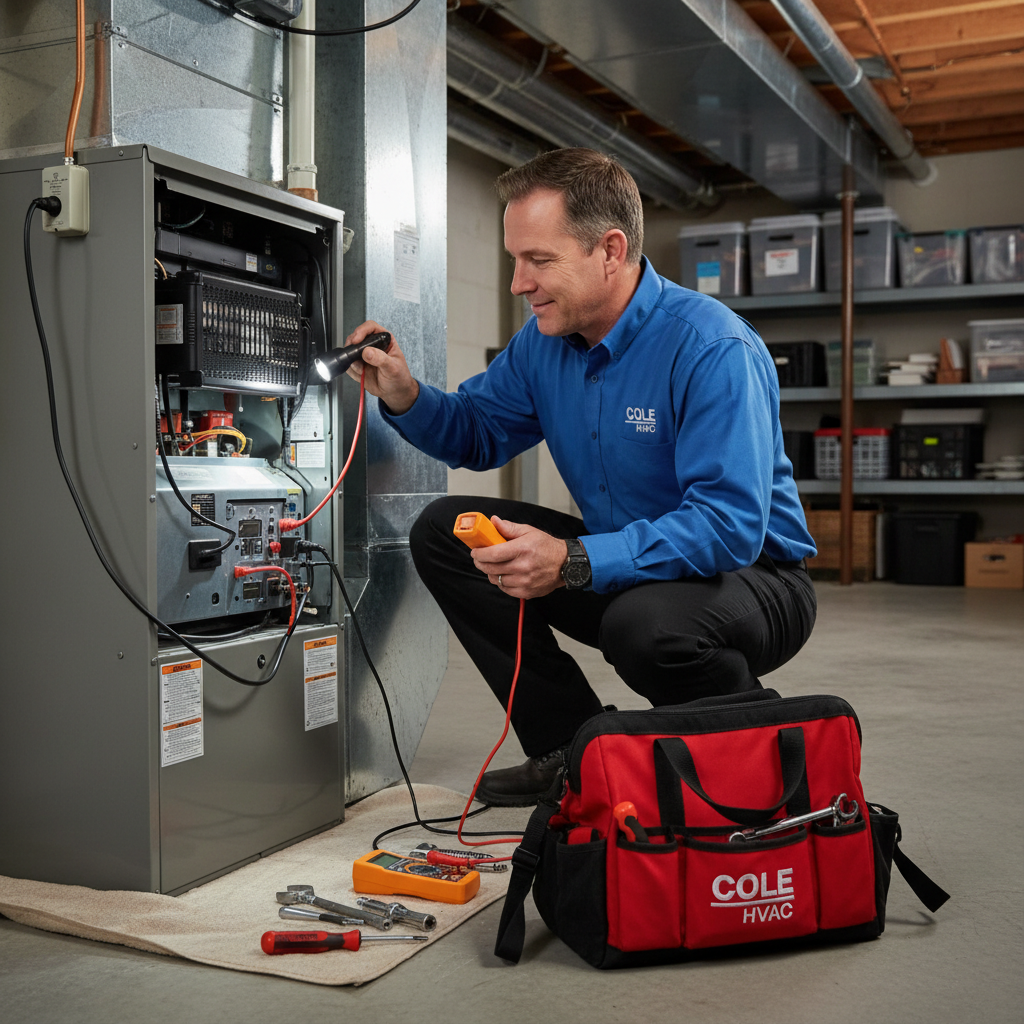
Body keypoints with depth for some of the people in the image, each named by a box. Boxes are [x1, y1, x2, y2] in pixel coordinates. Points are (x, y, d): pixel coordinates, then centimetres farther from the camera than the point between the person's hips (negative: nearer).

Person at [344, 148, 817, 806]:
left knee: (645, 624, -41)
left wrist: (573, 563, -41)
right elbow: (478, 433, 13)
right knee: (445, 533, -1)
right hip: (621, 566, 8)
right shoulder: (545, 342, -1)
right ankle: (577, 747, 3)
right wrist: (405, 397, -9)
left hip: (751, 576, -7)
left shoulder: (713, 350, -25)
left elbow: (731, 525, -33)